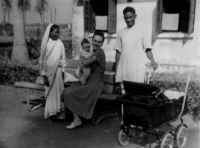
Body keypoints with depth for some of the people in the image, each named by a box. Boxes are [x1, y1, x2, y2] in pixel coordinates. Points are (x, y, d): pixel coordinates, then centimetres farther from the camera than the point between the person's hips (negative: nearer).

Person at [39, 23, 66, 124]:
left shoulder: (60, 43, 1)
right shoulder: (45, 44, -5)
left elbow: (62, 58, 6)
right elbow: (42, 60, -4)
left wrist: (62, 71, 2)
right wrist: (44, 76, -7)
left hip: (57, 70, 2)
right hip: (49, 71, -2)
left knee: (58, 91, 3)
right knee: (50, 92, 3)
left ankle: (57, 113, 13)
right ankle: (49, 115, 11)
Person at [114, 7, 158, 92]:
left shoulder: (141, 32, 4)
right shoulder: (121, 33, 13)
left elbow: (147, 49, -1)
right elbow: (118, 51, 14)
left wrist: (152, 61, -19)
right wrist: (117, 68, 9)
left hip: (137, 68, -3)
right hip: (123, 68, 3)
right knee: (123, 88, 3)